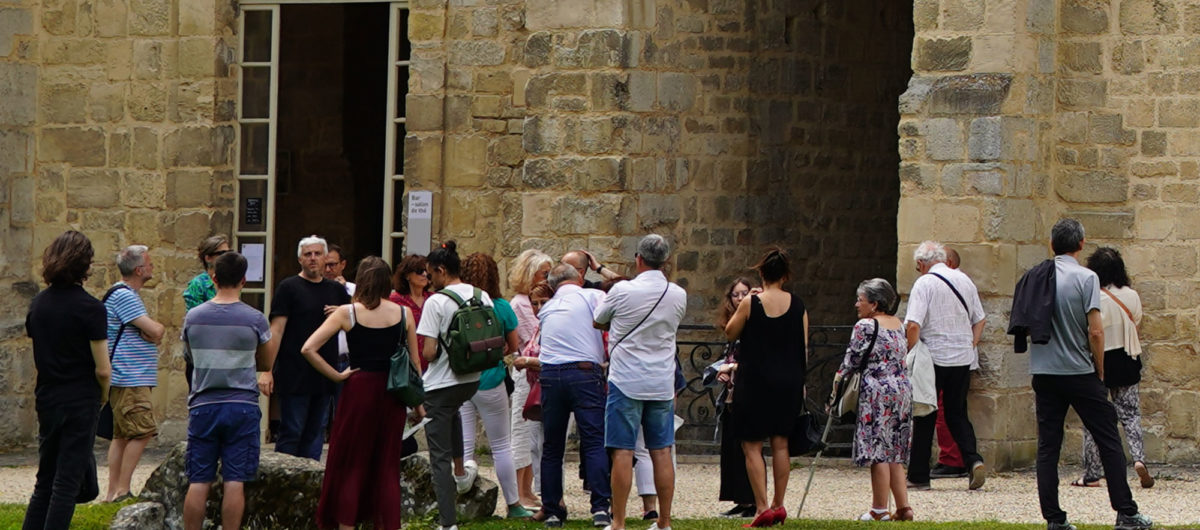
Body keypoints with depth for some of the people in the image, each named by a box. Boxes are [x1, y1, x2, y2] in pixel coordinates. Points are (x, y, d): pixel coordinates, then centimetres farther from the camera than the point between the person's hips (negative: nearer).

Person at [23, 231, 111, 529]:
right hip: (81, 401, -6)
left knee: (45, 481, 16)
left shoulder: (38, 303, 5)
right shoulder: (90, 308, -14)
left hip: (47, 401, 6)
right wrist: (102, 396, 5)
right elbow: (102, 369, -14)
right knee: (67, 483, -2)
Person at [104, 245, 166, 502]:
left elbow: (152, 333, 17)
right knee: (142, 431, -12)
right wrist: (158, 328, 3)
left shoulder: (127, 294, 19)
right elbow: (155, 330, -19)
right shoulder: (123, 296, -15)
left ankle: (113, 492, 11)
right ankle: (122, 490, -12)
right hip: (129, 380, -11)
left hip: (133, 379, 11)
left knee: (122, 435, 10)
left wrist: (152, 333, -6)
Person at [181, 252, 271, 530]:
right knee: (235, 482, -1)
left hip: (203, 405, 2)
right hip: (242, 406, -1)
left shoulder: (193, 317, 2)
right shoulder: (255, 319, -3)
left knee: (198, 482, 4)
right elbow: (265, 364, 11)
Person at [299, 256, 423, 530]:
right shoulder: (403, 314, 0)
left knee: (350, 466, 6)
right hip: (393, 393, 2)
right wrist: (418, 402, 13)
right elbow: (414, 362, 5)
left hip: (359, 389, -2)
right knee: (387, 468, 8)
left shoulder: (347, 312, -5)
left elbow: (308, 349, -12)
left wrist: (336, 375, -4)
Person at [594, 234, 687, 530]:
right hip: (662, 383, 4)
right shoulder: (678, 296, 1)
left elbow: (597, 322, 5)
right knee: (662, 452, 7)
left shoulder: (623, 291, -10)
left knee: (622, 452, -2)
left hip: (626, 381, -4)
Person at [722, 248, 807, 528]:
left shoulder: (751, 303, -11)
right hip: (788, 383, 4)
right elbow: (804, 348, 6)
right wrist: (799, 380, 16)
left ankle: (762, 506, -9)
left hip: (755, 380, -4)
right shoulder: (797, 305, -1)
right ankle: (778, 504, 15)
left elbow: (730, 333, 2)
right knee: (780, 443, 13)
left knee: (752, 445, 1)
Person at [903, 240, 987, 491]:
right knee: (957, 413, 13)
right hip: (963, 358, 5)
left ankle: (918, 476, 8)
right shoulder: (964, 281, 9)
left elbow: (913, 325, -18)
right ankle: (973, 459, -8)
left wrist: (912, 355, -7)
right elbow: (980, 319, 15)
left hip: (934, 357, -5)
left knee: (925, 417, 4)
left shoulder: (924, 283, -9)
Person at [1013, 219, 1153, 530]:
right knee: (1109, 442, 4)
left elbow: (1025, 326, 11)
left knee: (1047, 446, 6)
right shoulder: (1085, 278, -10)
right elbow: (1095, 332, -13)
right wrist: (1100, 372, -1)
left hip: (1043, 372, 4)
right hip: (1079, 373, -4)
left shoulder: (1034, 278, 5)